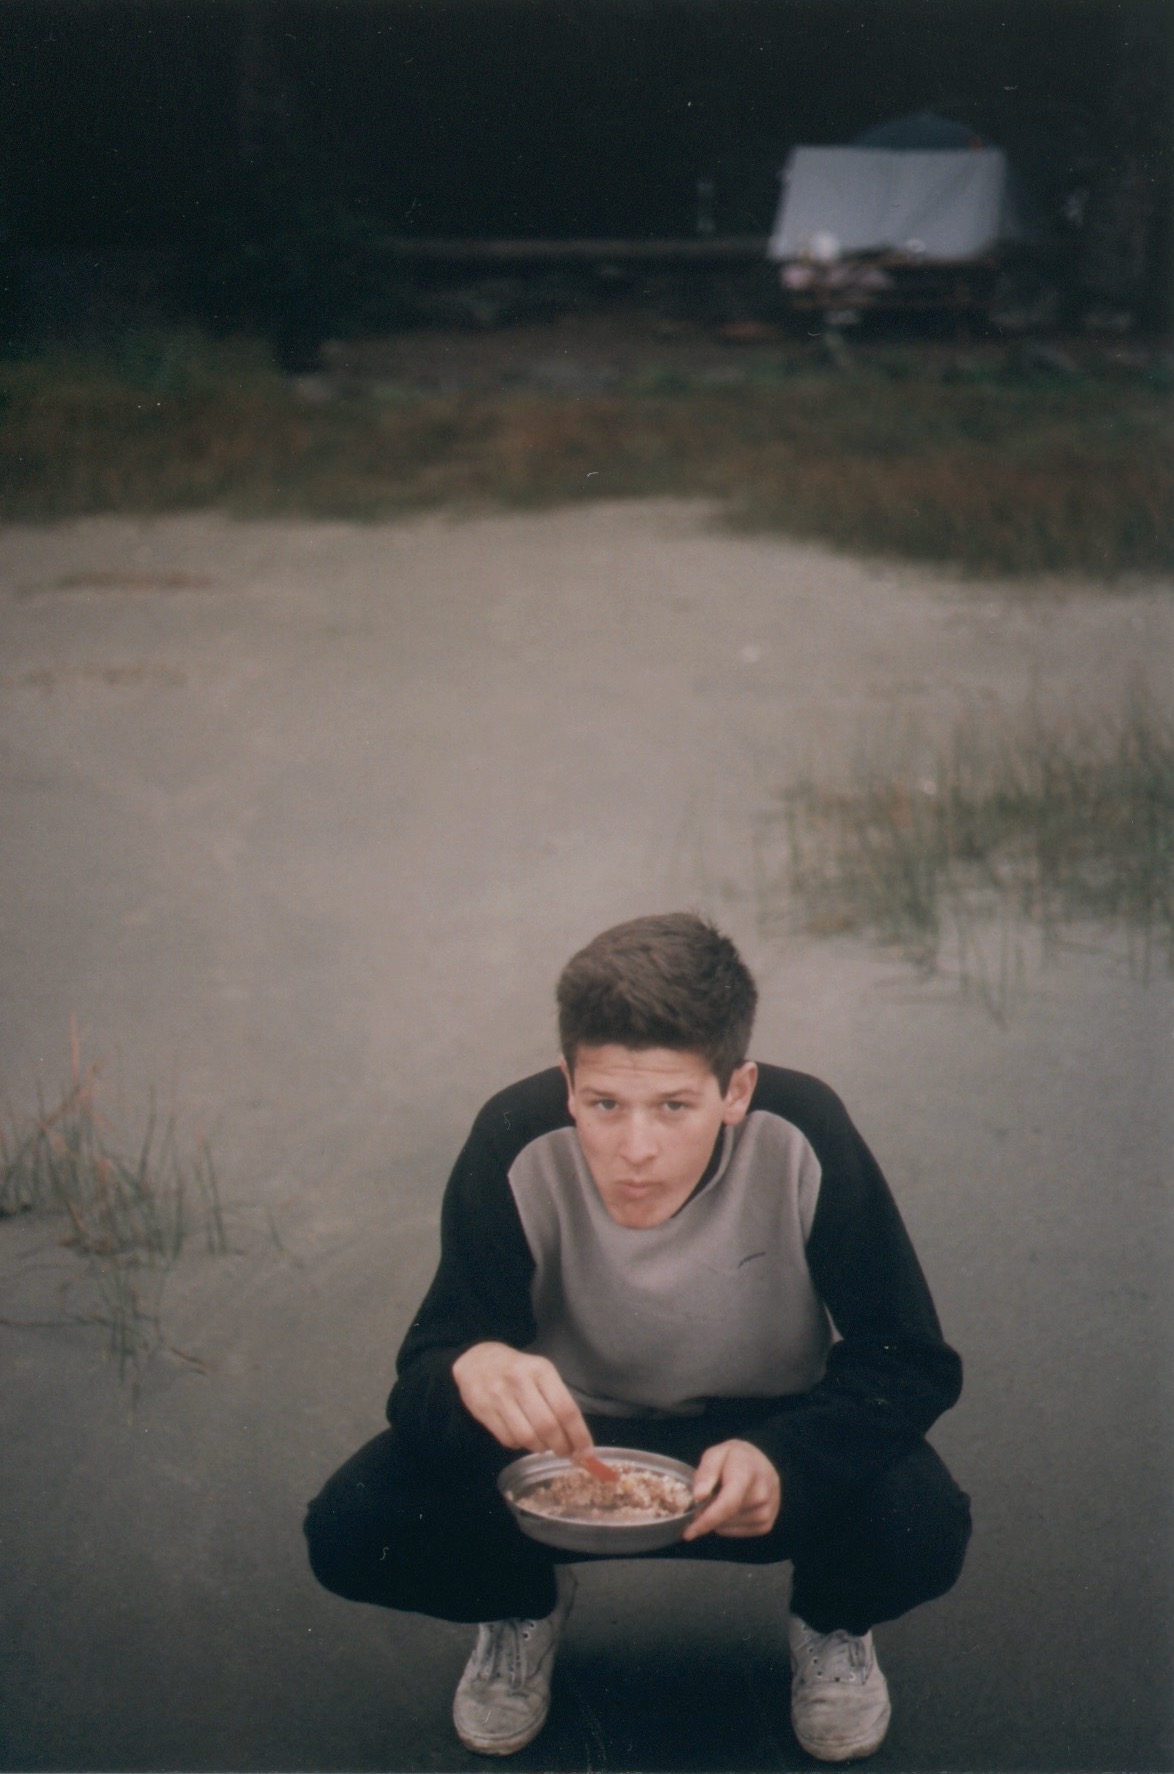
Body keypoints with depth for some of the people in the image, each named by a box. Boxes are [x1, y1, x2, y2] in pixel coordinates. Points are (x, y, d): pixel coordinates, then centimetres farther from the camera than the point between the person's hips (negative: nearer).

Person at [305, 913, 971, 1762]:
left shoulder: (803, 1137, -27)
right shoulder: (518, 1147, -25)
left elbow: (911, 1363, -19)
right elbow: (426, 1368, -20)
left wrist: (784, 1458, -39)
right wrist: (471, 1370, -46)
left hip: (765, 1435, -1)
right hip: (572, 1438, 1)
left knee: (922, 1530, -31)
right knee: (353, 1533, -23)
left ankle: (831, 1622, 9)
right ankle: (527, 1602, 13)